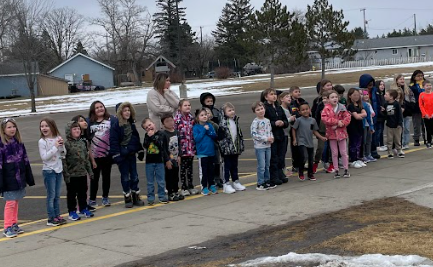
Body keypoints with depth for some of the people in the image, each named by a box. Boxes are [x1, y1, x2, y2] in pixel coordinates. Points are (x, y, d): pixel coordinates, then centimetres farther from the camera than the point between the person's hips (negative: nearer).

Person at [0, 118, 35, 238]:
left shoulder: (19, 143, 7)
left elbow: (25, 160, 12)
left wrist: (29, 178, 13)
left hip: (20, 178, 6)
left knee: (16, 202, 13)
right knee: (10, 203, -2)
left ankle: (14, 225, 24)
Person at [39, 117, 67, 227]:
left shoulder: (57, 139, 4)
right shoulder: (42, 141, -10)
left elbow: (63, 155, 9)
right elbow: (44, 157, -18)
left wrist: (62, 145, -9)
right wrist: (55, 147, -19)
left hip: (58, 169, 5)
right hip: (48, 171, -5)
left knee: (57, 195, 11)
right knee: (51, 196, -2)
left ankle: (57, 216, 20)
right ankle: (51, 218, 4)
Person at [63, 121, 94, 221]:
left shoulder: (82, 143, 8)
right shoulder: (66, 144, -11)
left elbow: (86, 158, 14)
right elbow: (64, 160, -14)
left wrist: (90, 171, 13)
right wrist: (66, 174, -17)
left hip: (82, 173, 6)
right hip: (72, 175, -6)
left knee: (83, 192, 15)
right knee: (71, 194, 5)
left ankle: (83, 208, 29)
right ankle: (72, 211, 14)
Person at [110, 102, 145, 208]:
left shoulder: (131, 123, 9)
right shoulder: (115, 124, -11)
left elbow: (136, 138, 15)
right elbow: (113, 141, -15)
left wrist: (140, 151, 12)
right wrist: (116, 155, -20)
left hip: (131, 154, 6)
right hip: (122, 155, -5)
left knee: (134, 176, 10)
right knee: (125, 177, 3)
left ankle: (136, 197, 19)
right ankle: (128, 198, 11)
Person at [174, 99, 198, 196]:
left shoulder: (191, 118, 8)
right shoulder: (177, 119, -9)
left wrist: (195, 146, 11)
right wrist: (177, 148, -15)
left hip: (191, 147, 5)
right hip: (182, 147, -5)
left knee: (190, 167, 12)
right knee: (183, 167, 3)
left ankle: (190, 186, 20)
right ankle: (184, 188, 11)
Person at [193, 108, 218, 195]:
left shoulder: (209, 125, 6)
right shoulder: (196, 127, -6)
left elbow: (215, 136, 2)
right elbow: (197, 138, -17)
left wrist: (208, 131, -14)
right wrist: (204, 130, -16)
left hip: (211, 152, 4)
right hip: (202, 153, -4)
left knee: (211, 170, 12)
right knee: (203, 171, 0)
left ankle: (212, 185, 23)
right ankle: (204, 187, 8)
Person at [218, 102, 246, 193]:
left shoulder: (235, 121, 11)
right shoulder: (222, 123, -11)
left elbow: (240, 134, 17)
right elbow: (220, 136, -14)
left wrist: (241, 146, 15)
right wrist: (223, 146, -18)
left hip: (236, 148, 6)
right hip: (227, 149, -6)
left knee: (234, 165, 15)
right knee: (227, 166, 0)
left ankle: (236, 182, 24)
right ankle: (226, 184, 5)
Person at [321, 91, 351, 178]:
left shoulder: (342, 108, 1)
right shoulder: (326, 109, -4)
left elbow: (348, 117, -5)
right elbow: (324, 119, -17)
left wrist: (341, 124, -19)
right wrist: (337, 121, -20)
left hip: (341, 132, 1)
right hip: (331, 133, 0)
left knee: (343, 152, 5)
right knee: (334, 153, 7)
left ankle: (346, 170, 14)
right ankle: (336, 171, 13)